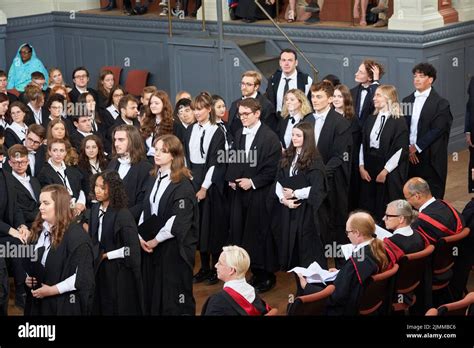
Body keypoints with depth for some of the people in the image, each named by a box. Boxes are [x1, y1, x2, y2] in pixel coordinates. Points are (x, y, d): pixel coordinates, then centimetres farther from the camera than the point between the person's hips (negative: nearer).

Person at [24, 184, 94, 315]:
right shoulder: (39, 230, 7)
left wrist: (52, 290, -17)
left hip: (64, 304, -7)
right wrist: (28, 278, 2)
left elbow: (83, 275, -20)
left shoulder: (76, 235, -17)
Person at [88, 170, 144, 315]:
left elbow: (132, 249, -21)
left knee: (120, 309, 5)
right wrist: (95, 254, -2)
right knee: (102, 308, 14)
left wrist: (106, 255, -12)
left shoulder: (123, 215, -21)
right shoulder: (95, 209, 1)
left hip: (120, 272, -6)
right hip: (100, 270, 6)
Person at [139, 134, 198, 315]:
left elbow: (179, 220, -19)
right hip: (151, 244, 7)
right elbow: (146, 210, 14)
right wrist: (140, 235, 0)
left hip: (174, 246, -7)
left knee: (173, 290, 0)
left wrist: (156, 240, -14)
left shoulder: (183, 184, -14)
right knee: (152, 287, 11)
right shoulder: (153, 179, 9)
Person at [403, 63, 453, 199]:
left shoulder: (441, 103, -5)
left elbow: (437, 130, -12)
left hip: (430, 158, -4)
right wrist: (408, 148, -6)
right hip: (410, 156, 5)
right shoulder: (407, 101, 11)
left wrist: (416, 147, -13)